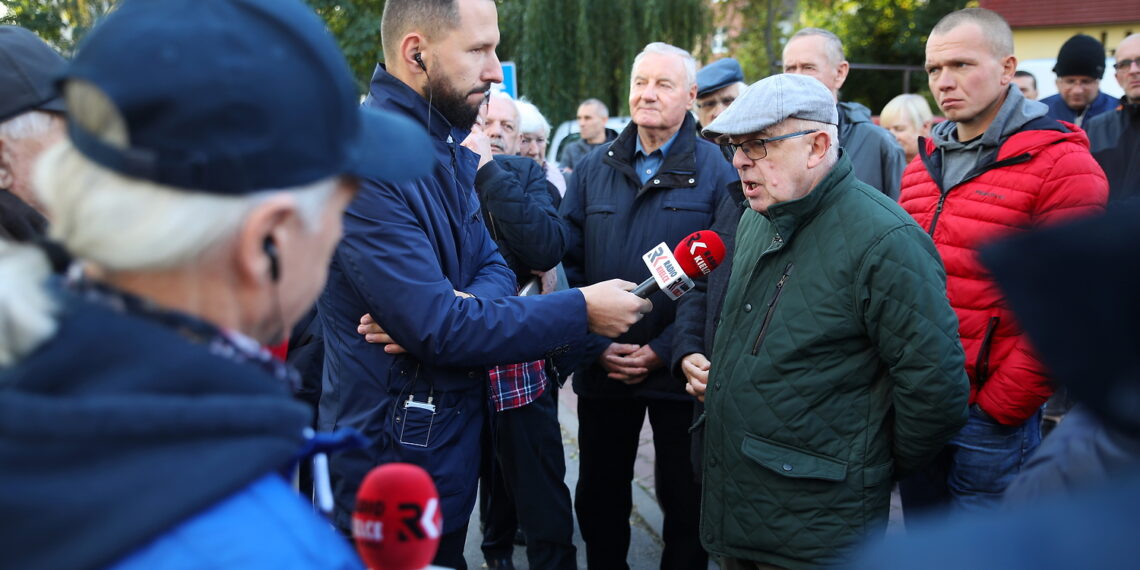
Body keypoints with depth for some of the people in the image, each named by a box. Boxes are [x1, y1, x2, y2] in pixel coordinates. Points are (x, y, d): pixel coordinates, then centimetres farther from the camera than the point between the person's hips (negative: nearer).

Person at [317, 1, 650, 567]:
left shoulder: (449, 152, 8)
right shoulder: (363, 162, -23)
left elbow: (494, 265, 7)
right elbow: (436, 328, -26)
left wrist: (466, 306, -18)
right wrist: (581, 310, -17)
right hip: (394, 456, -8)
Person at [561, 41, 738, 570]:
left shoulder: (716, 170, -4)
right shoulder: (593, 169, 7)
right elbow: (567, 263, 3)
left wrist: (665, 350, -14)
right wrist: (596, 346, -8)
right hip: (601, 368, 3)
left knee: (685, 503, 11)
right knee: (598, 500, 16)